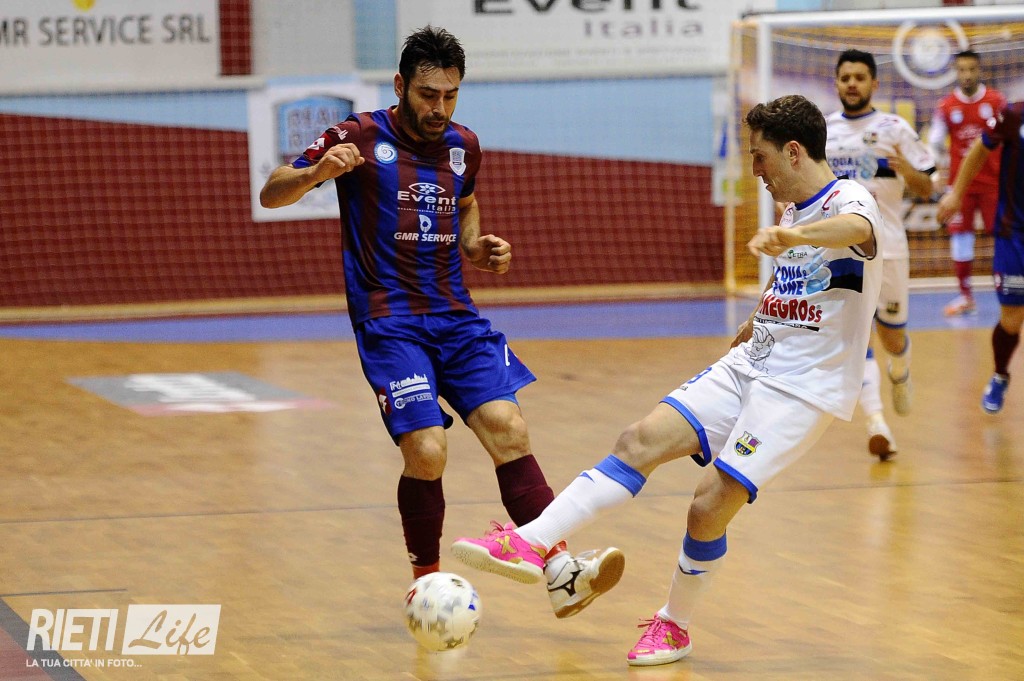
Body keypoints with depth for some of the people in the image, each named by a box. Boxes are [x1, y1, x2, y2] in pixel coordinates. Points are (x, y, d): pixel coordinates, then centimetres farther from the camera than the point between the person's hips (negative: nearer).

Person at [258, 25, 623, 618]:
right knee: (426, 452, -17)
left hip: (456, 317, 5)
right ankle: (427, 585, 3)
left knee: (507, 428, -12)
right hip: (388, 322, -5)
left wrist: (477, 248, 9)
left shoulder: (464, 146, 10)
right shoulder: (361, 138, -5)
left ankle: (561, 572, -12)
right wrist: (317, 171, -27)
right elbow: (271, 195, -5)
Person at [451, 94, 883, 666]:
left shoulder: (849, 199, -14)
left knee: (712, 503, -14)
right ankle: (532, 545, -16)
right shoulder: (793, 209, 14)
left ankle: (675, 627, 8)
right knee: (642, 440, -9)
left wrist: (790, 235, -61)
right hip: (749, 367, 8)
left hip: (807, 388, -8)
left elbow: (855, 228, -41)